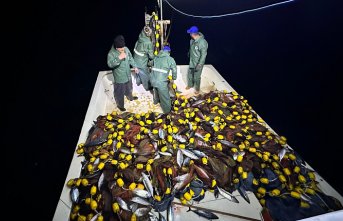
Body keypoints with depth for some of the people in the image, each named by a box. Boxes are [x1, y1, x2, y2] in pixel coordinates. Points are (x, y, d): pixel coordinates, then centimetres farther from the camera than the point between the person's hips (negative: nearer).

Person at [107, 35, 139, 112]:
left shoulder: (126, 49, -9)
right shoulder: (111, 53, -26)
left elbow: (131, 58, 8)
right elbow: (110, 64, -41)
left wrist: (135, 66, 12)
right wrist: (119, 58, -50)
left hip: (128, 75, 6)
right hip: (119, 78, -6)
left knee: (129, 88, 31)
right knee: (119, 93, 13)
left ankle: (130, 97, 61)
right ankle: (120, 105, 37)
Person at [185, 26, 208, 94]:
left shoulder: (202, 42, -30)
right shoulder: (192, 40, -7)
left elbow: (203, 55, -26)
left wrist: (199, 65, -26)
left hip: (198, 63, -7)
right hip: (191, 62, 7)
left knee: (197, 77, 7)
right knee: (190, 74, 22)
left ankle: (197, 89, 31)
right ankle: (190, 85, 47)